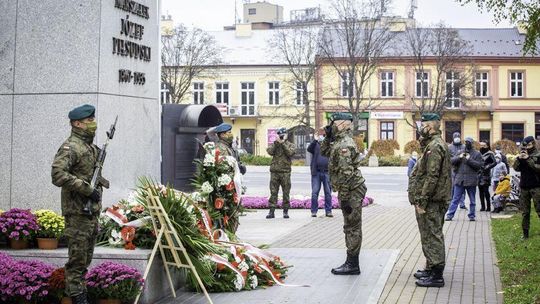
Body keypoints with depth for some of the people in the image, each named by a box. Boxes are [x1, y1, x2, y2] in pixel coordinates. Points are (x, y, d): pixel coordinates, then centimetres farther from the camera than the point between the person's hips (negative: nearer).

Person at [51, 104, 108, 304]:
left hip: (92, 211, 9)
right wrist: (87, 189, -23)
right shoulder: (70, 147, -12)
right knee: (77, 258, -5)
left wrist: (100, 184, 13)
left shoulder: (91, 148, 16)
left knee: (86, 258, 14)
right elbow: (58, 175, -24)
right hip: (77, 211, -9)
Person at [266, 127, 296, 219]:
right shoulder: (274, 144, 13)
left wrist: (283, 143, -10)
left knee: (286, 192, 1)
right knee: (273, 192, 0)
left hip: (285, 171, -1)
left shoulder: (290, 145, 8)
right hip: (274, 171, 1)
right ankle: (271, 211, 2)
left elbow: (290, 153, -13)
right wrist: (277, 143, -10)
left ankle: (285, 211, 8)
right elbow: (270, 151, -7)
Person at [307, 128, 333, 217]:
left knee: (328, 192, 5)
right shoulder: (315, 144, 6)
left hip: (327, 172, 1)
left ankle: (328, 211, 11)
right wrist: (315, 140, -23)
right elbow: (309, 149, -13)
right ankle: (314, 211, 5)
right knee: (314, 192, -1)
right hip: (316, 172, -1)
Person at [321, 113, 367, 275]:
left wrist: (344, 199, -23)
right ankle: (351, 261, 21)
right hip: (351, 190, 10)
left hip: (351, 191, -10)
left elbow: (345, 175, -24)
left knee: (352, 227, -5)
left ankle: (352, 265, 1)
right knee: (351, 226, 14)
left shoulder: (343, 145, -20)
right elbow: (324, 152, 27)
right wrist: (328, 137, 11)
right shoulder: (340, 141, 13)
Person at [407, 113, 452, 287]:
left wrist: (422, 201, -22)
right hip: (433, 200, 11)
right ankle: (431, 268, 27)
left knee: (432, 236, -7)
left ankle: (436, 276, -3)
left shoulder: (434, 147, -17)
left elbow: (432, 177, -23)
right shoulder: (432, 145, 17)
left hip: (430, 201, -11)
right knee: (431, 235, 17)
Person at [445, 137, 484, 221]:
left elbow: (479, 165, -9)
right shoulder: (460, 152, 11)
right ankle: (450, 215, 1)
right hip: (459, 179, 2)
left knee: (472, 200, 8)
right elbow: (452, 161, 3)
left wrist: (469, 160, -15)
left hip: (471, 180, -1)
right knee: (455, 199, 1)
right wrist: (459, 157, -13)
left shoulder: (477, 154, 3)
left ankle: (472, 215, 18)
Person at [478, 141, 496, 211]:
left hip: (486, 174, -6)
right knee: (481, 191, 7)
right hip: (479, 174, 6)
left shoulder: (490, 154, -5)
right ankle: (482, 206, 13)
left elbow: (495, 163, -14)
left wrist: (488, 167, -20)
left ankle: (488, 206, -4)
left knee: (486, 191, -9)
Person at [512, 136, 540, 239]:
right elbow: (516, 168, 7)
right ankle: (525, 233, 11)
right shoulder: (523, 155, 13)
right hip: (523, 187, 5)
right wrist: (519, 158, -9)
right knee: (525, 212, 7)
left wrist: (528, 159, -19)